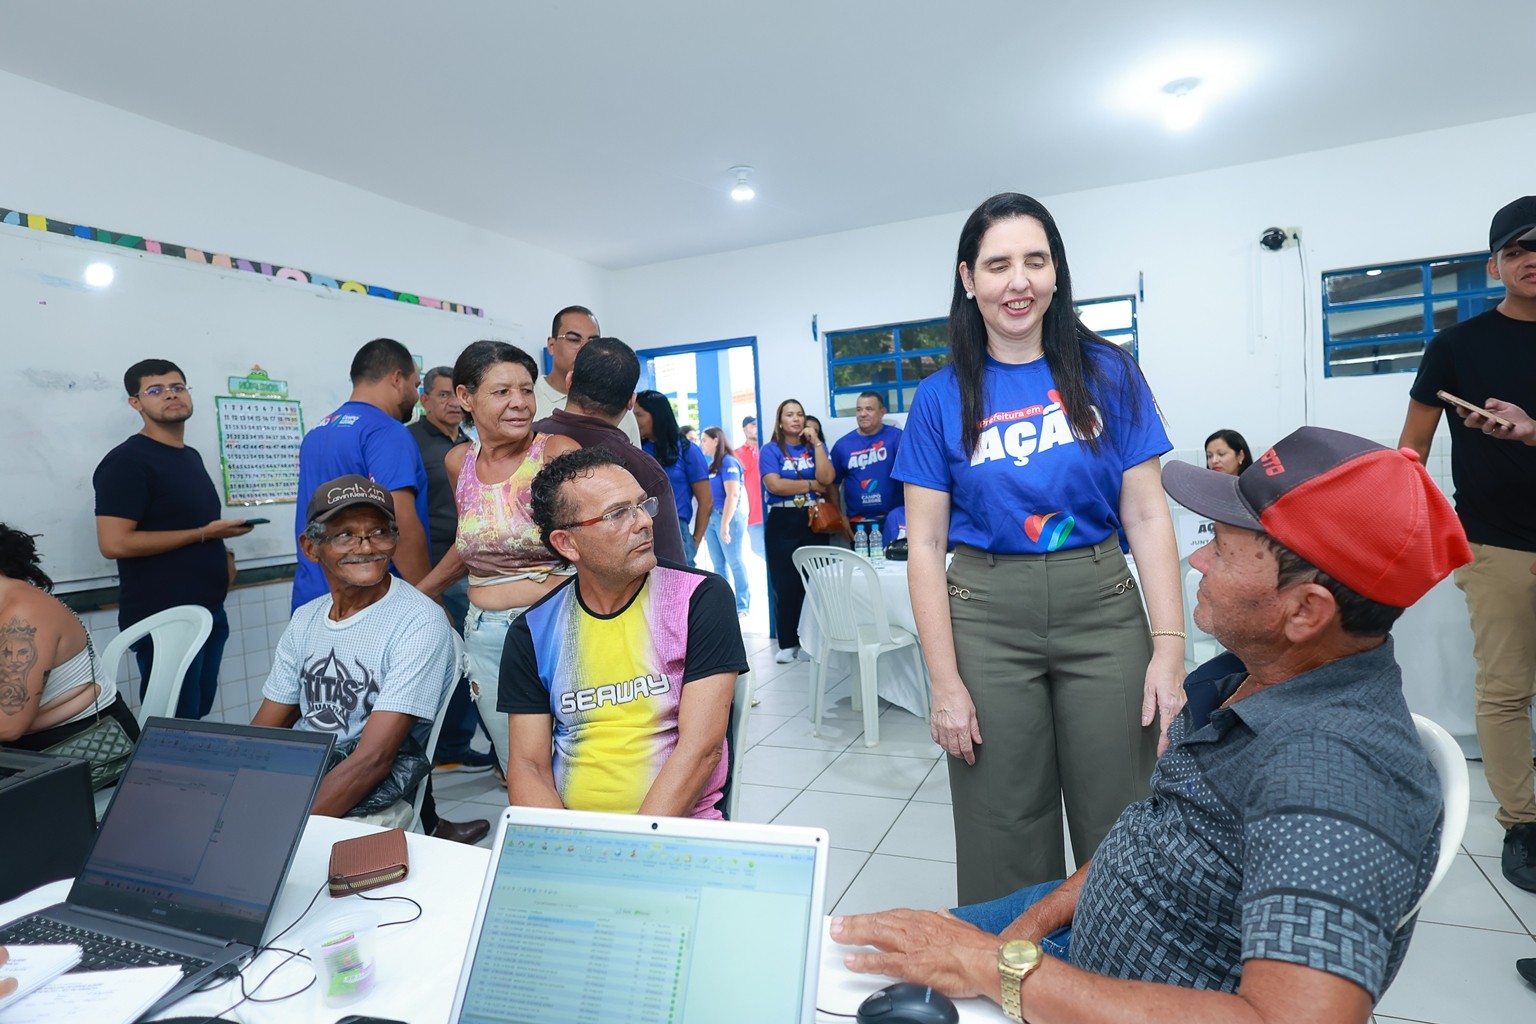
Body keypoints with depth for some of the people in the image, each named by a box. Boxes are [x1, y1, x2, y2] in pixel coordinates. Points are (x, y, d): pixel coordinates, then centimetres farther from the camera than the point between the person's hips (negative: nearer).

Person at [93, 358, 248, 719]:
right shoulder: (127, 461, -13)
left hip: (210, 611, 8)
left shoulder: (191, 456, 14)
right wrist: (204, 534, -18)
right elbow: (114, 543, -21)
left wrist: (219, 551, 6)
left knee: (199, 712, 16)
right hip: (163, 619, -8)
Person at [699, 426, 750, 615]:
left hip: (728, 517, -8)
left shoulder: (728, 462, -10)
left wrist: (725, 523, -20)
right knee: (718, 564, 10)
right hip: (712, 517, 8)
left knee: (735, 562, -2)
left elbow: (733, 495, -17)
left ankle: (742, 605, 5)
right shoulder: (711, 464, 13)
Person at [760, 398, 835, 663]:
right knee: (784, 584, -1)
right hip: (782, 523, -2)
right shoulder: (771, 450, 3)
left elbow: (827, 479, -5)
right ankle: (787, 643, 9)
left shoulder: (815, 446, 12)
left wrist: (816, 441, -5)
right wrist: (812, 485, -5)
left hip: (814, 521, 2)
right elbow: (774, 485, -13)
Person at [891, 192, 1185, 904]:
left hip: (1102, 606, 1)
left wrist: (1170, 647, -8)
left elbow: (1147, 516, 1)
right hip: (986, 615, 0)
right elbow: (925, 546, -2)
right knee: (1003, 834, 9)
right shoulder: (942, 399, 1)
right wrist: (945, 683, -6)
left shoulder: (1107, 374, 3)